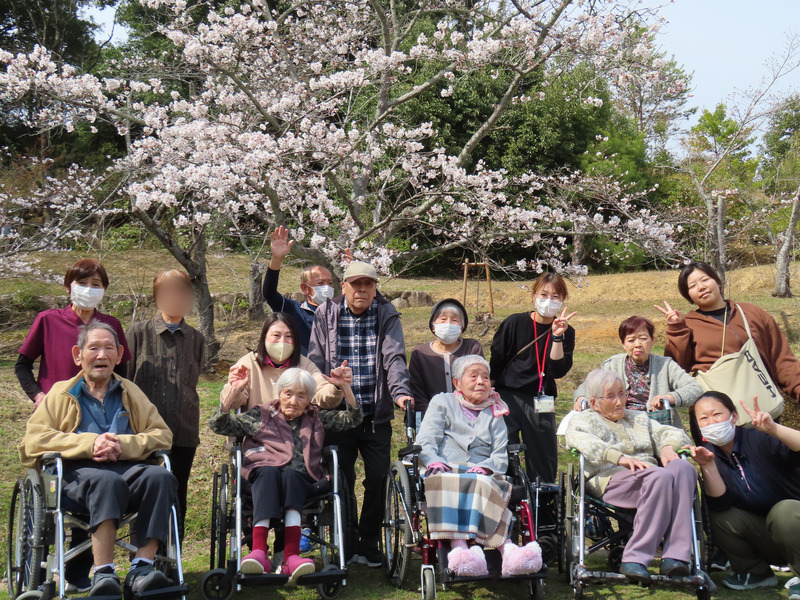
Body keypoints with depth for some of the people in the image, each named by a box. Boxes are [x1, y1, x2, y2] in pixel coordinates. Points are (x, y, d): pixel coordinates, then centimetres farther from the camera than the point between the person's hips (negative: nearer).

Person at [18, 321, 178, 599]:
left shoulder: (131, 393, 26)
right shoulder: (61, 394, 21)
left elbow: (162, 435, 13)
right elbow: (33, 440, 4)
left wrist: (123, 445, -8)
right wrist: (89, 443, -10)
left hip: (127, 466, 3)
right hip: (78, 472, -2)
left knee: (161, 476, -32)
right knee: (108, 482, -38)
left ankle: (141, 569, -33)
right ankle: (103, 575, -38)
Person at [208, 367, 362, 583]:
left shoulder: (316, 418, 28)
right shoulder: (260, 416, 22)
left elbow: (352, 419, 20)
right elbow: (218, 425, 13)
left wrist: (345, 387, 6)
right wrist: (235, 392, 0)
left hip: (301, 478, 1)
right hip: (264, 475, -1)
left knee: (290, 475, -36)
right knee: (269, 472, -37)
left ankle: (291, 557, -51)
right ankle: (258, 552, -53)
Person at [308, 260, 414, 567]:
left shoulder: (387, 315, 4)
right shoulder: (325, 315, 5)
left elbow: (394, 357, -8)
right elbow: (316, 361, 4)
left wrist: (400, 391, -25)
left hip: (377, 415, 0)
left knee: (378, 479, 0)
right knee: (341, 481, 5)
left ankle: (369, 545, 17)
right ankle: (347, 545, 21)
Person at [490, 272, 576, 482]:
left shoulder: (566, 332, 3)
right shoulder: (514, 323, -2)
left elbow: (558, 371, -8)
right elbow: (495, 364, 3)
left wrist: (557, 337, -16)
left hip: (541, 402, 2)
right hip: (508, 398, -2)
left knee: (544, 461, 6)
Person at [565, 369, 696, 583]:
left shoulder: (639, 418, 35)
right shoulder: (584, 419, 17)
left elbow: (675, 433, 26)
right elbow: (577, 438, -7)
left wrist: (668, 447, 1)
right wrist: (620, 457, -20)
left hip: (651, 476, 5)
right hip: (611, 480, -5)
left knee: (683, 467, -30)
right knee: (661, 476, -35)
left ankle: (675, 556, -37)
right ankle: (635, 559, -36)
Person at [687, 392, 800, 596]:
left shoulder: (759, 439, -16)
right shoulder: (710, 452, -4)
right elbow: (720, 503, -16)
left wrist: (773, 428, -46)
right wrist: (707, 465, -30)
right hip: (765, 539, 5)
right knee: (719, 518, -17)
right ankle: (756, 572, 4)